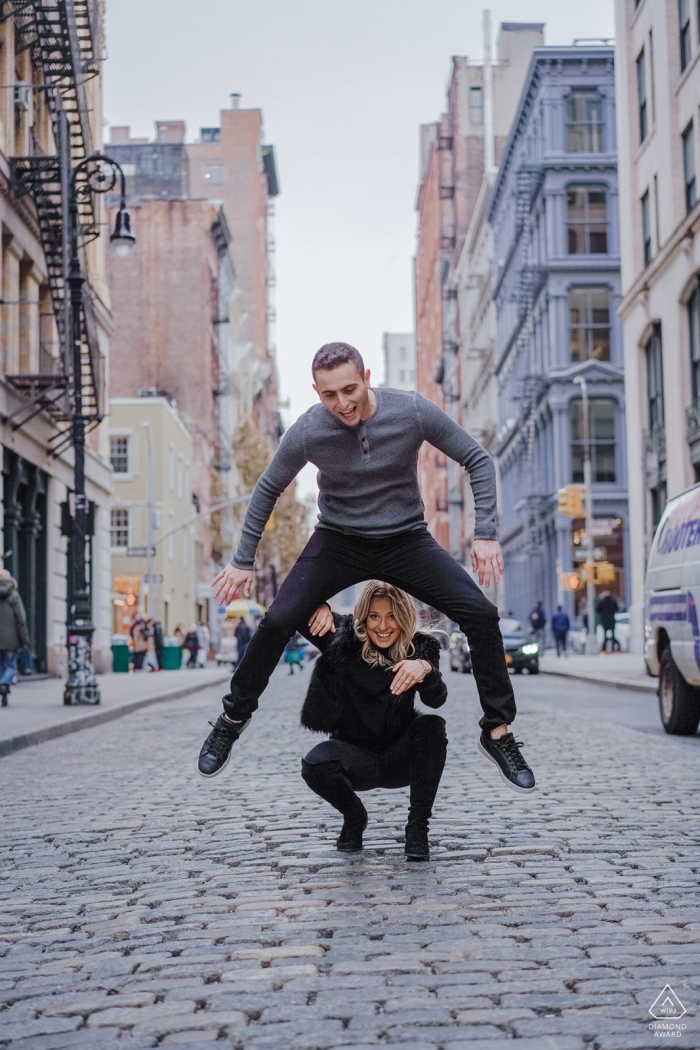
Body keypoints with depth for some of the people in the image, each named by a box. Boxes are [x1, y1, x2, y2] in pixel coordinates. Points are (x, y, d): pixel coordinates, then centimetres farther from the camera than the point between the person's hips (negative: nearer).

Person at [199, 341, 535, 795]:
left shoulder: (413, 411, -21)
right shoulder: (307, 432, -19)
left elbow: (477, 459, -8)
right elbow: (268, 490, -1)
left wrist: (486, 533, -14)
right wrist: (244, 561, 1)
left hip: (407, 540, 0)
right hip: (339, 541, 0)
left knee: (481, 615, -15)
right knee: (277, 622, -17)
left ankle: (498, 731, 1)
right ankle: (234, 718, 8)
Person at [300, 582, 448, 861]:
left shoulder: (420, 648, -8)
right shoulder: (343, 639, -9)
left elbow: (436, 699, -24)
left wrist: (425, 669, -47)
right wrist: (317, 607, -37)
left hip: (400, 757, 1)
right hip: (356, 757, 0)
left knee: (432, 726, -28)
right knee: (315, 765, -30)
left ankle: (418, 826, -15)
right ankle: (354, 818, 4)